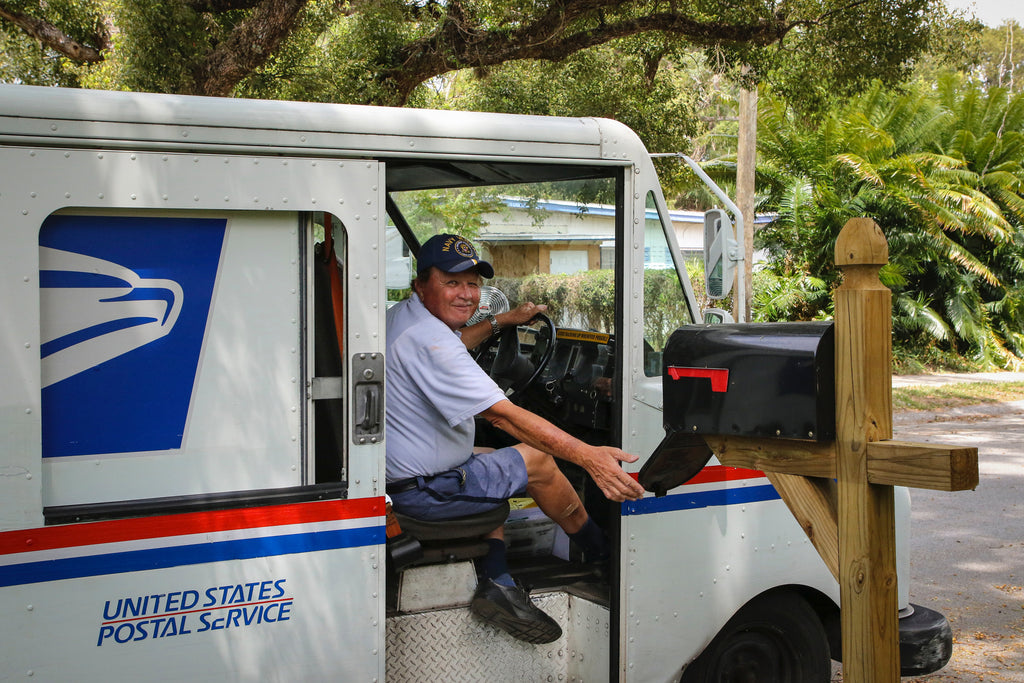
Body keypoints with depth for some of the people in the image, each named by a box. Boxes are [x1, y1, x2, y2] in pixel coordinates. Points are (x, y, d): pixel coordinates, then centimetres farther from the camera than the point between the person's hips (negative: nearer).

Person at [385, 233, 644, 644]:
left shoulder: (400, 317, 7)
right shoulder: (429, 340, -26)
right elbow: (503, 415, -31)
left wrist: (501, 321, 30)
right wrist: (587, 456, -33)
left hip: (397, 469, 11)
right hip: (422, 491, -11)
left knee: (498, 465, 29)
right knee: (537, 461, 1)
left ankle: (496, 583, 14)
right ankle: (601, 552, 25)